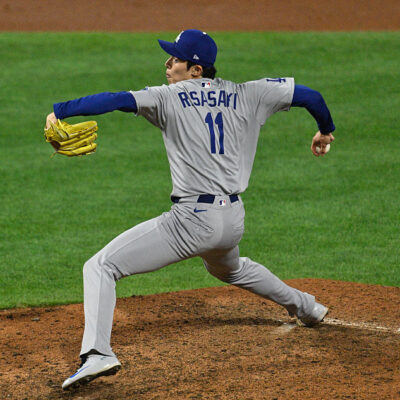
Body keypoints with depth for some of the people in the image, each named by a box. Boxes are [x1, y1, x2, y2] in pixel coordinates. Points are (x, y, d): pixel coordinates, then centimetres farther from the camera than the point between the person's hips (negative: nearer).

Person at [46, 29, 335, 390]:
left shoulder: (169, 97, -3)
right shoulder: (244, 96, 10)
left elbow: (117, 100, -16)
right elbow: (310, 95, 15)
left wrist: (60, 111, -18)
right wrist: (325, 130, 33)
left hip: (193, 220, -7)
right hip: (234, 219, 7)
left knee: (100, 267, -5)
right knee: (229, 268, 43)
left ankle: (97, 353, -25)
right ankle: (306, 308, 53)